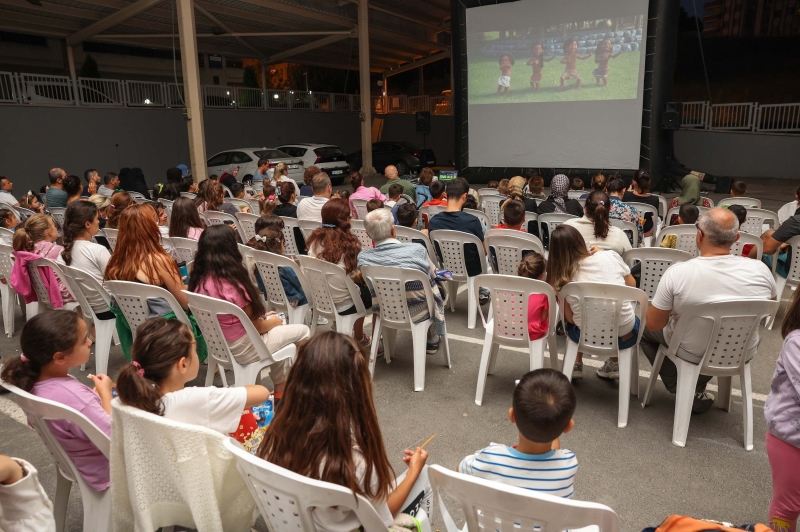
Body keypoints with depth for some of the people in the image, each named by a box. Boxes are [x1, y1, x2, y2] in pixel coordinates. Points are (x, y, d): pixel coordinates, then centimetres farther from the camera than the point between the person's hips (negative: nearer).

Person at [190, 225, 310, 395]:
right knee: (302, 331, 8)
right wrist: (273, 322, 4)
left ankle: (280, 391, 33)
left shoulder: (199, 281, -6)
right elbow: (254, 327, -16)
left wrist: (262, 316, 11)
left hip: (216, 345, 8)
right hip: (241, 349, -8)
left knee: (276, 328, 27)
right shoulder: (234, 285, -29)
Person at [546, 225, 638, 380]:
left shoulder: (562, 279, -9)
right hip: (625, 336, 1)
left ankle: (577, 365, 35)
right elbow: (632, 285, 10)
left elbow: (570, 319, -2)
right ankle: (614, 365, 30)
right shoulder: (610, 256, -8)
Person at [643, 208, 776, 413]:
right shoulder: (760, 270, -18)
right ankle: (696, 388, 31)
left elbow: (653, 324, -17)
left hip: (693, 355, -3)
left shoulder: (677, 272, -27)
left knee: (646, 329, 23)